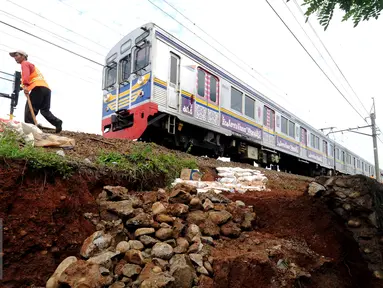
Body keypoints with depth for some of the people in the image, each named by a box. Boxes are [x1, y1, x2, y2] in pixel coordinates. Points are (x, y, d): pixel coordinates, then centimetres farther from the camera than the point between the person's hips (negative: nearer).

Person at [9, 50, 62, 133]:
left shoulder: (25, 63, 12)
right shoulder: (32, 65, 38)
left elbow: (25, 74, -10)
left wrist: (25, 85, -24)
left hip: (39, 87, -8)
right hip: (46, 88, 8)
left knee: (30, 109, -10)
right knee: (45, 110, 7)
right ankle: (57, 122, -14)